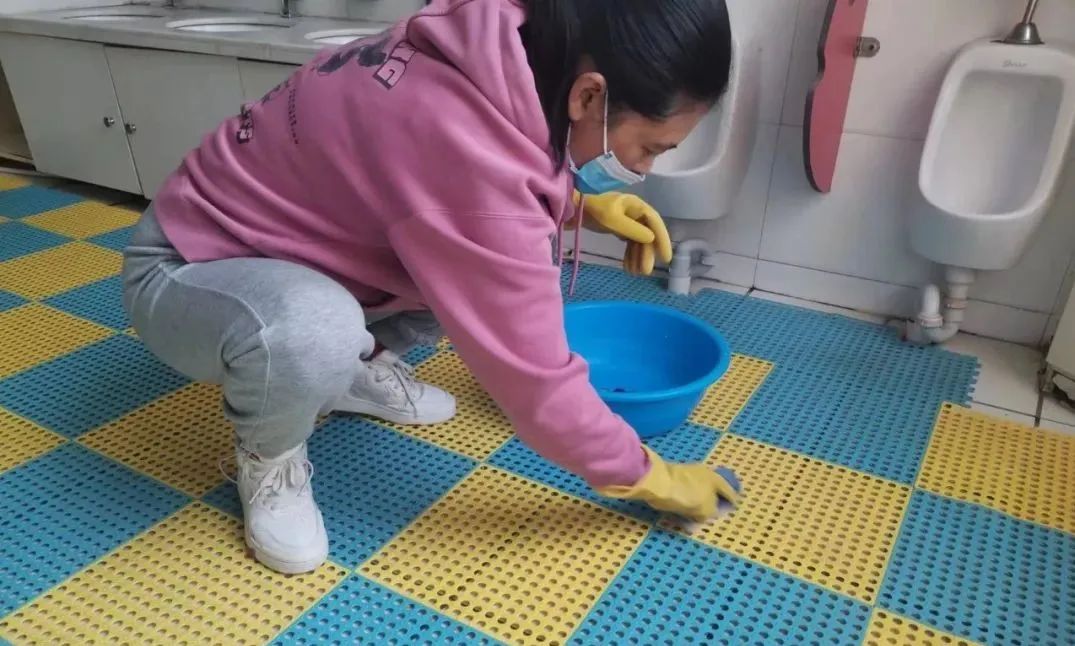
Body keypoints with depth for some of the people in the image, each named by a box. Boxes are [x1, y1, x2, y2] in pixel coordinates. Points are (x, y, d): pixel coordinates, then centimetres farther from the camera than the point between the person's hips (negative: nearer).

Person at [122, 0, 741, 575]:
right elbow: (535, 380, -30)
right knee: (310, 333, -39)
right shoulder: (469, 155, -37)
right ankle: (267, 454, -4)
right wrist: (648, 475, -14)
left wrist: (584, 201, -8)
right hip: (189, 272, -7)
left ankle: (362, 367, 13)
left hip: (296, 246, 7)